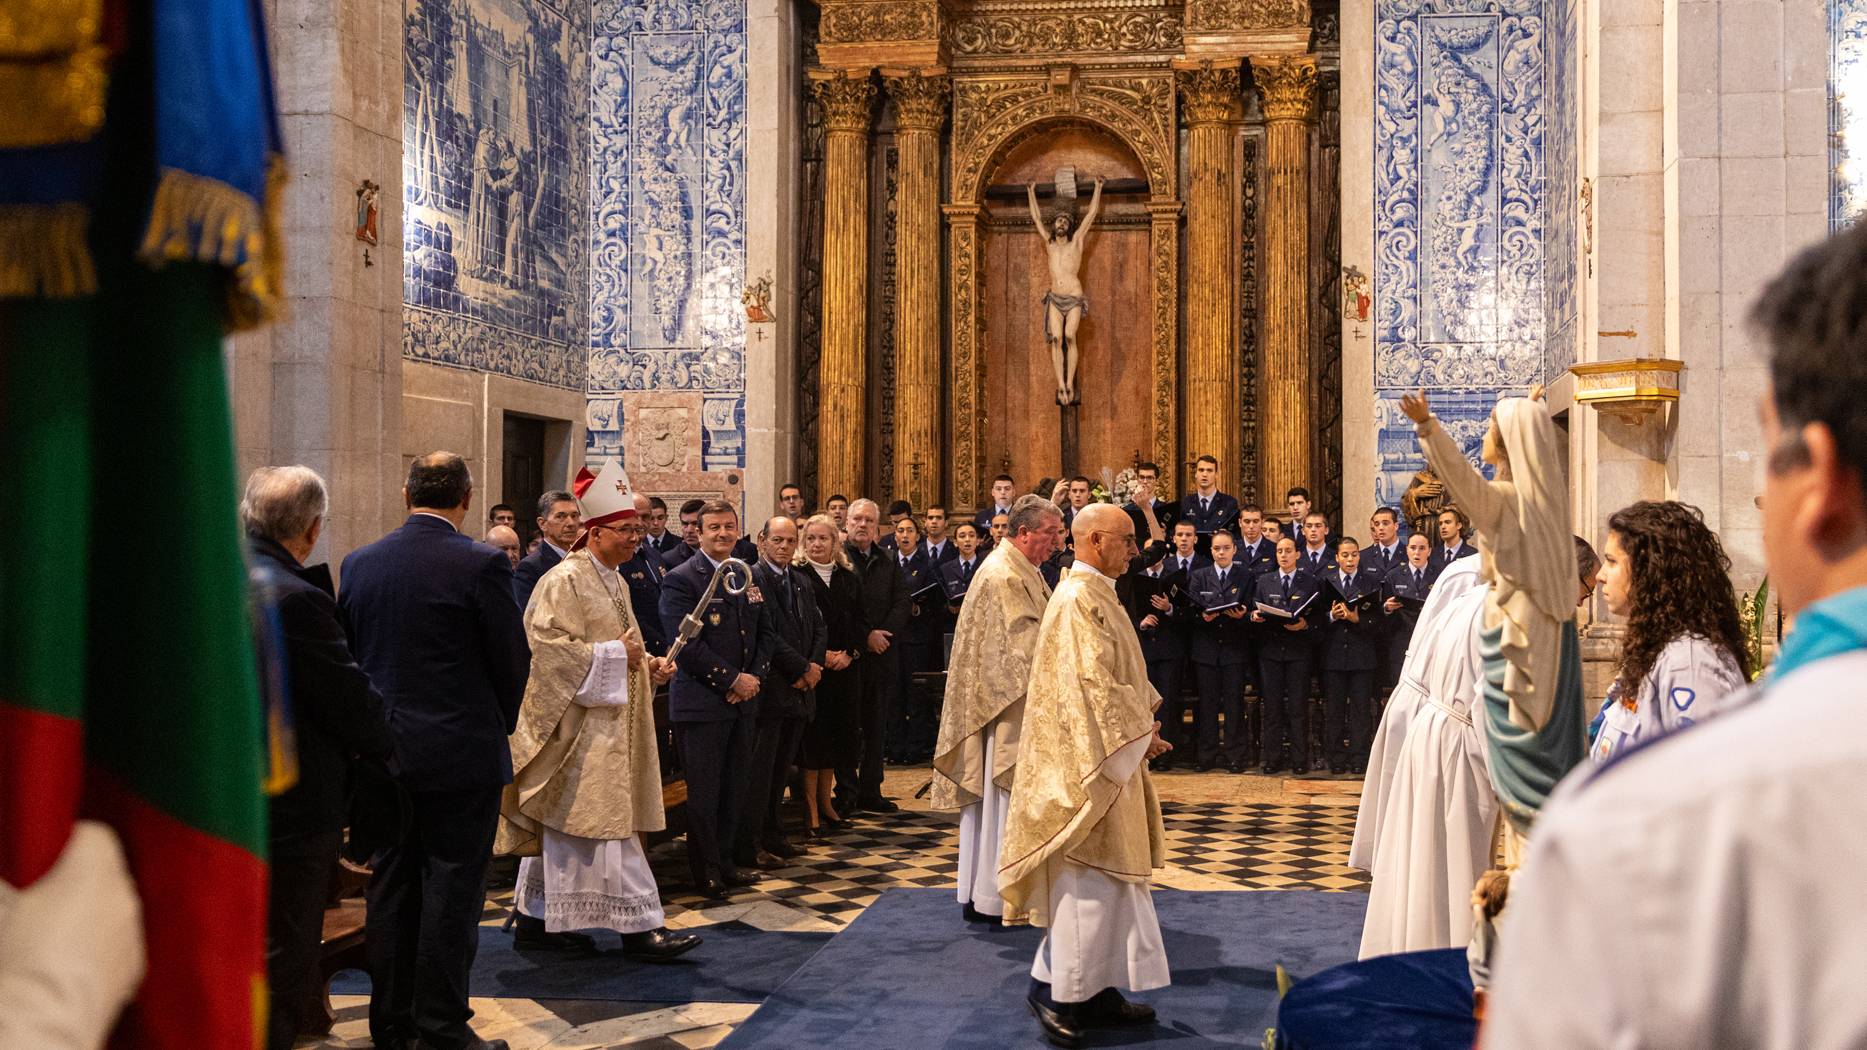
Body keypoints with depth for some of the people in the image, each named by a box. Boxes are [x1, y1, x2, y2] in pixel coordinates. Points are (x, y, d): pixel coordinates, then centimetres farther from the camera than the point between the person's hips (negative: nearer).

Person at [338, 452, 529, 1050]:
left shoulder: (359, 564, 3)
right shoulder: (481, 565, -13)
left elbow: (347, 653, 9)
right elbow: (512, 660, -8)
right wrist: (499, 724, 10)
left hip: (383, 750, 5)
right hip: (462, 753, -5)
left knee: (391, 886, 14)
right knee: (451, 889, 2)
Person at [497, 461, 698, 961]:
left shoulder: (614, 582, 16)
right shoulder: (564, 581, -13)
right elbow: (549, 648, -20)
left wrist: (647, 664, 6)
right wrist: (614, 654, -18)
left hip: (606, 723, 10)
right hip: (578, 723, -10)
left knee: (559, 826, 14)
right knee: (605, 821, -7)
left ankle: (534, 919, 21)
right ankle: (639, 925, -4)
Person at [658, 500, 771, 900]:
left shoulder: (748, 578, 13)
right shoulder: (681, 580, -9)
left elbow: (763, 634, 16)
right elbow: (687, 645, -16)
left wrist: (754, 677, -1)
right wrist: (732, 679, -14)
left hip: (742, 701, 6)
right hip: (701, 703, -6)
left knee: (733, 789, 12)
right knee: (703, 792, 1)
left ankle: (724, 862, 24)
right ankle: (706, 871, 13)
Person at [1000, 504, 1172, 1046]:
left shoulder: (1098, 596, 14)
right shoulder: (1078, 599, -18)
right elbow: (1090, 683, -23)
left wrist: (1144, 715, 5)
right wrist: (1138, 733, -14)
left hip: (1110, 755, 10)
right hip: (1087, 758, -10)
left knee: (1110, 876, 13)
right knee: (1087, 879, -4)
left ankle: (1098, 989, 21)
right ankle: (1053, 988, 7)